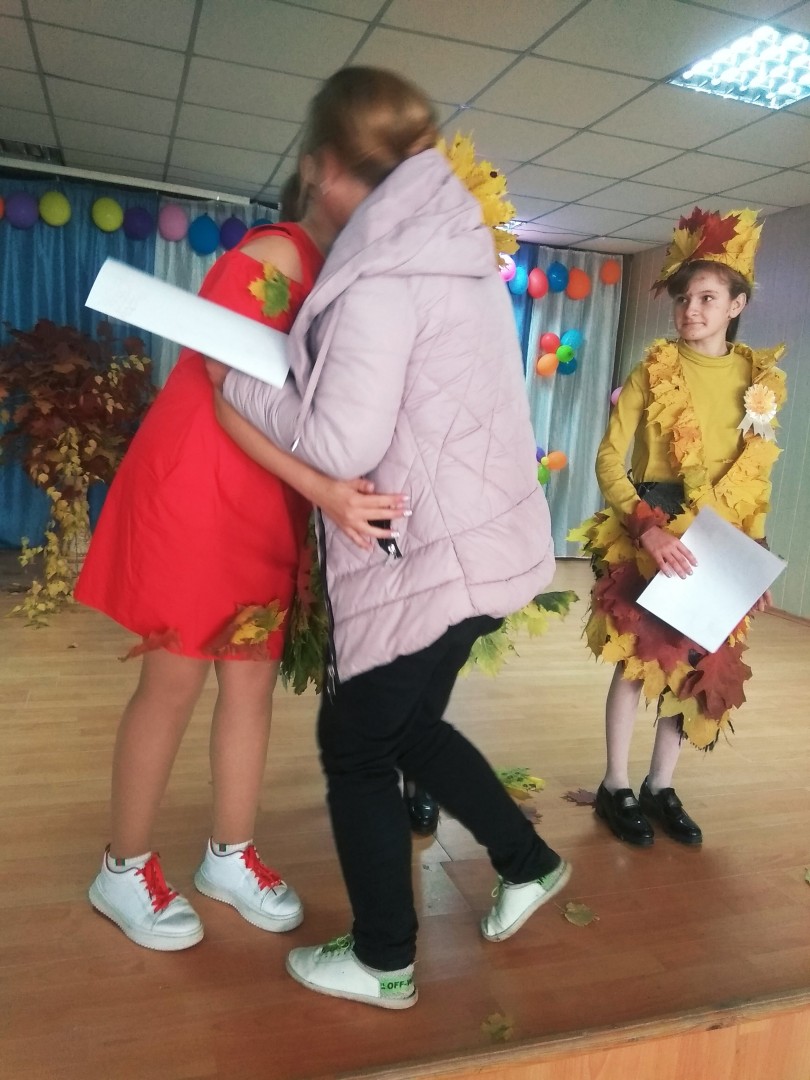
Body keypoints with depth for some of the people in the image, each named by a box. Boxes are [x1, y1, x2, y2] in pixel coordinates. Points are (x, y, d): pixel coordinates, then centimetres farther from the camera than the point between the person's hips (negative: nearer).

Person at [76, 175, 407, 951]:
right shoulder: (274, 258, -13)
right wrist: (321, 487, -32)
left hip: (270, 506, 8)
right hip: (197, 493, -8)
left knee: (253, 681, 10)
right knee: (174, 684, 1)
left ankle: (229, 855, 27)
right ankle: (124, 869, 20)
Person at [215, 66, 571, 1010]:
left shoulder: (380, 273, -17)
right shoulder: (453, 246, 12)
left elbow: (342, 446, -20)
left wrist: (239, 386, -5)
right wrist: (290, 365, 13)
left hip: (426, 558, -9)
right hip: (472, 540, 9)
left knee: (355, 748, 8)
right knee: (409, 726, 24)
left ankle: (383, 964, 27)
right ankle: (530, 865, 38)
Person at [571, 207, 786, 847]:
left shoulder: (760, 377, 4)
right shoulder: (655, 371, -6)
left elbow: (758, 472, 11)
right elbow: (609, 460, -12)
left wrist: (752, 544, 3)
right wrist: (649, 528, -25)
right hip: (649, 537, -4)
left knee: (699, 665, 9)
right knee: (638, 659, 1)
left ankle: (661, 788, 26)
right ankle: (616, 788, 18)